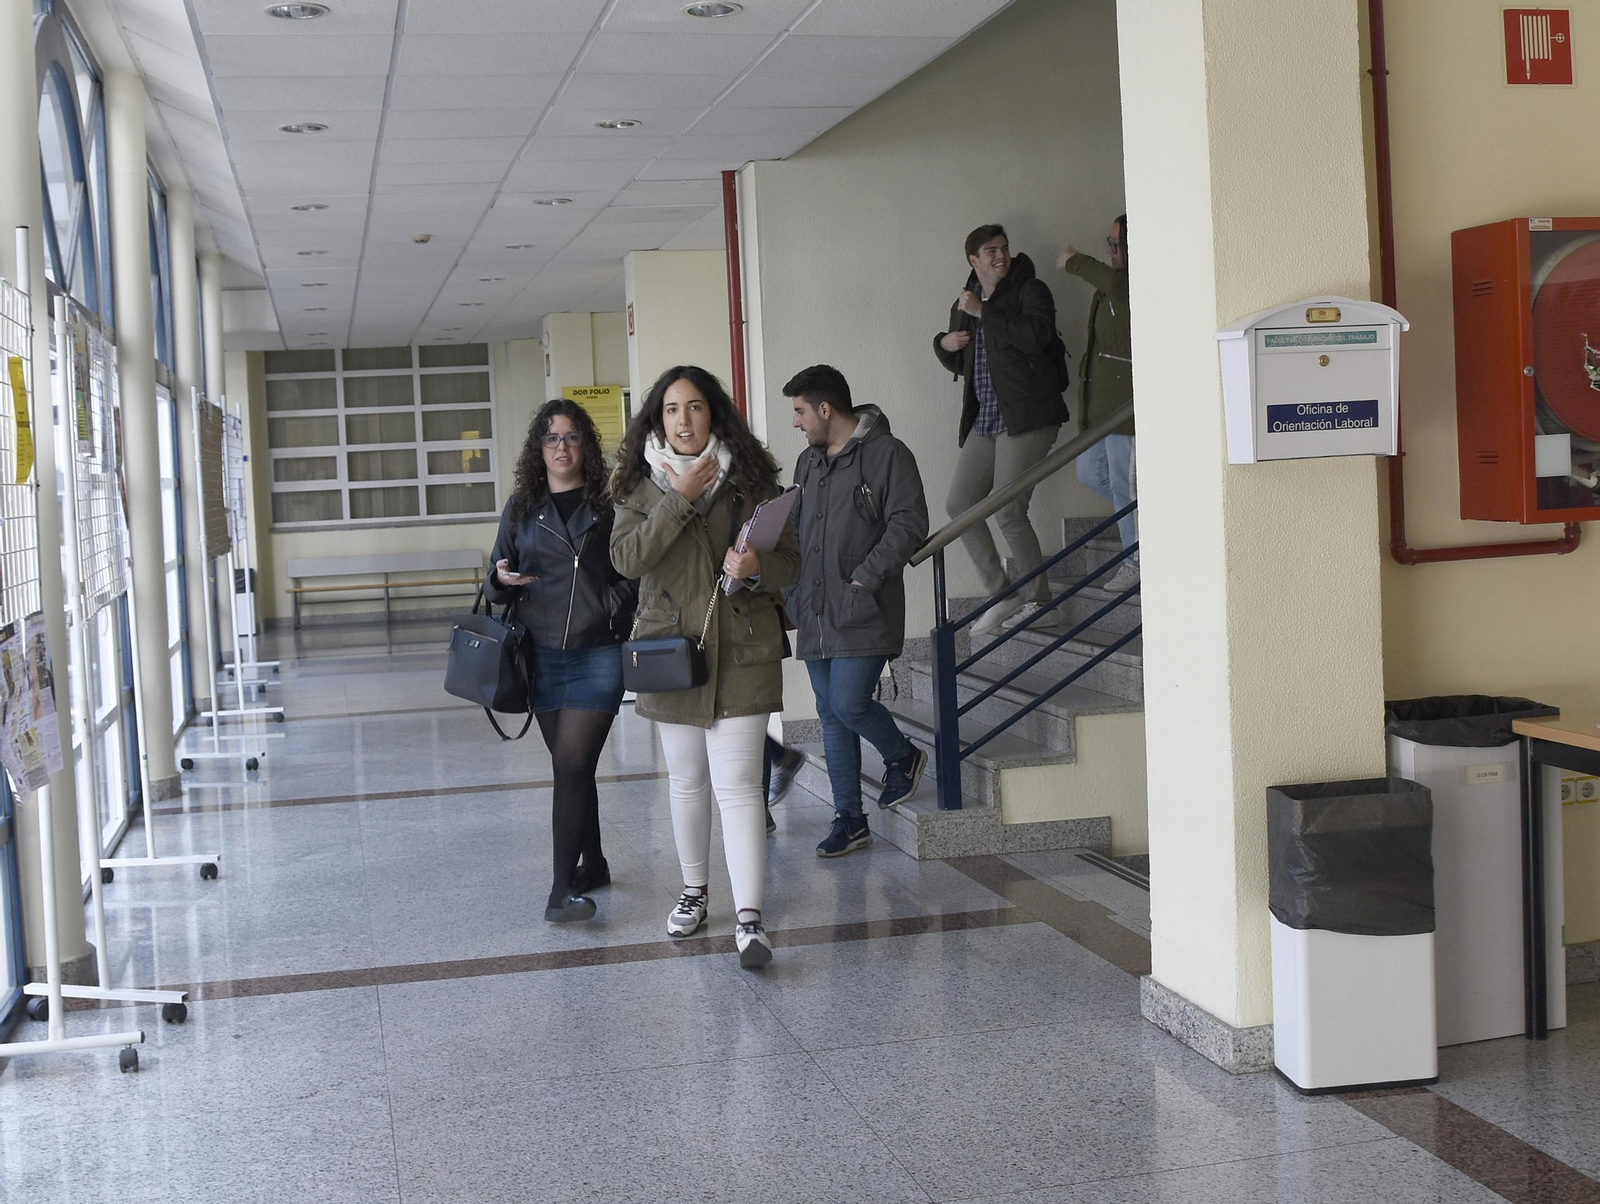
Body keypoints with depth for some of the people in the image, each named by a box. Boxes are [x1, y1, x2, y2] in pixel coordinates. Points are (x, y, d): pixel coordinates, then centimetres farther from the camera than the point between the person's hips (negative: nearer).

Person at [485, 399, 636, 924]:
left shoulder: (608, 506, 0)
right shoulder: (521, 508, 9)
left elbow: (633, 572, 6)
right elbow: (497, 584, 12)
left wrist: (614, 604, -12)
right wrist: (502, 579, -10)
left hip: (598, 654, -4)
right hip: (542, 656, 4)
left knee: (572, 767, -11)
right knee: (572, 767, 13)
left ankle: (563, 889, -11)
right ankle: (593, 864, 29)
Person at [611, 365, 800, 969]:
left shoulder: (750, 479, 2)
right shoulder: (642, 485, 5)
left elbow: (790, 560, 4)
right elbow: (626, 557, -11)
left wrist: (758, 566, -18)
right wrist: (681, 499, -16)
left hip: (741, 651, -2)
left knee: (737, 784, -11)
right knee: (686, 781, 14)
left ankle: (750, 917, -14)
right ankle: (694, 890, 33)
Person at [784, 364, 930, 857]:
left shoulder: (886, 454, -7)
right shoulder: (808, 461, 17)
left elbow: (909, 525, -13)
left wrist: (863, 579, -17)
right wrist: (793, 590, 10)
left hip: (864, 613, -7)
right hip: (815, 614, 7)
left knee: (849, 704, -15)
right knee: (831, 714, 8)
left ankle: (904, 757, 16)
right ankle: (849, 820, 16)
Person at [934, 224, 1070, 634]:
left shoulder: (1031, 291, -2)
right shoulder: (964, 303, 18)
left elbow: (1035, 335, -22)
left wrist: (984, 312, -17)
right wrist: (944, 344, 6)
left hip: (1026, 417, -8)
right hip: (984, 420, 8)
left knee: (1009, 511, -12)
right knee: (959, 504, 5)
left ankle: (1039, 603, 2)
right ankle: (1001, 595, 14)